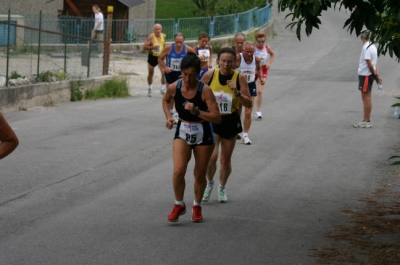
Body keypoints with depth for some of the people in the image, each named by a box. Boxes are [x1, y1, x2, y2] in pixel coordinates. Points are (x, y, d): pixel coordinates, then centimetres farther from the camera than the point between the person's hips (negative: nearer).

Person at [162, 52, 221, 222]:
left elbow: (217, 118, -22)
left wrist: (196, 111, -33)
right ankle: (179, 205, 7)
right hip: (182, 133, 1)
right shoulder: (173, 88, -11)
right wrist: (168, 117, -3)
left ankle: (197, 207, 33)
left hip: (203, 134, -1)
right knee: (178, 171, -15)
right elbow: (165, 101, 14)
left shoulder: (205, 90, -21)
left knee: (200, 174, 10)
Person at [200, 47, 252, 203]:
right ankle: (209, 183, 12)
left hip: (230, 121, 1)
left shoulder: (239, 78, -11)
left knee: (225, 160, 11)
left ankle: (222, 188, 37)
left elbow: (249, 104, -10)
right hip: (212, 120, -1)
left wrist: (237, 92, -25)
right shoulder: (209, 75, -10)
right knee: (211, 156, -17)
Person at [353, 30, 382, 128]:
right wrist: (376, 74, 6)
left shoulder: (366, 48, -18)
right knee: (366, 98, 15)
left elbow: (369, 64, -20)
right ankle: (366, 120, 22)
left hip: (365, 75, -9)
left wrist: (375, 75, -12)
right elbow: (375, 63, 10)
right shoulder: (373, 46, 11)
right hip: (369, 75, 9)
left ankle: (367, 121, 0)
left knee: (366, 98, -4)